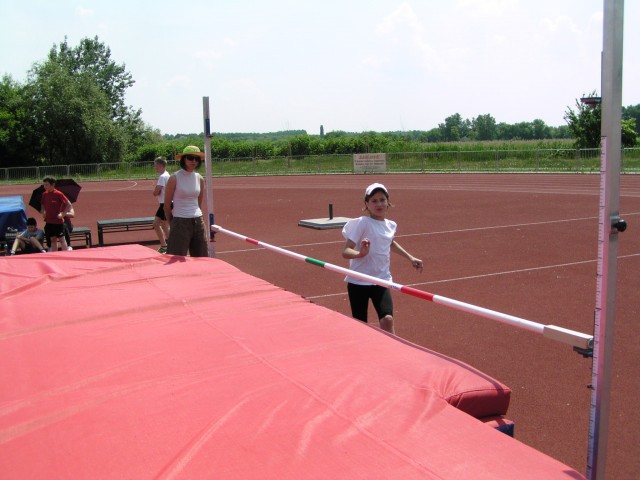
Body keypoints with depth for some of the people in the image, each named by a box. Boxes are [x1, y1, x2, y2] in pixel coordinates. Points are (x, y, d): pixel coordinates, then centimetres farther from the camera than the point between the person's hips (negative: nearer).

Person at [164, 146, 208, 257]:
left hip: (198, 222, 5)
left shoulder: (199, 178, 7)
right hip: (180, 222, -5)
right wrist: (173, 223, 4)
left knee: (202, 259, 9)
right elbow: (167, 205, -2)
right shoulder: (174, 178, -8)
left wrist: (196, 217, 13)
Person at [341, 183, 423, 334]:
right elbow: (345, 252, -20)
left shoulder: (391, 225, 4)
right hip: (358, 282, -3)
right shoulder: (362, 223, -13)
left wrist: (410, 257, 28)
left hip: (381, 281, 4)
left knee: (387, 320, -17)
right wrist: (360, 253, -40)